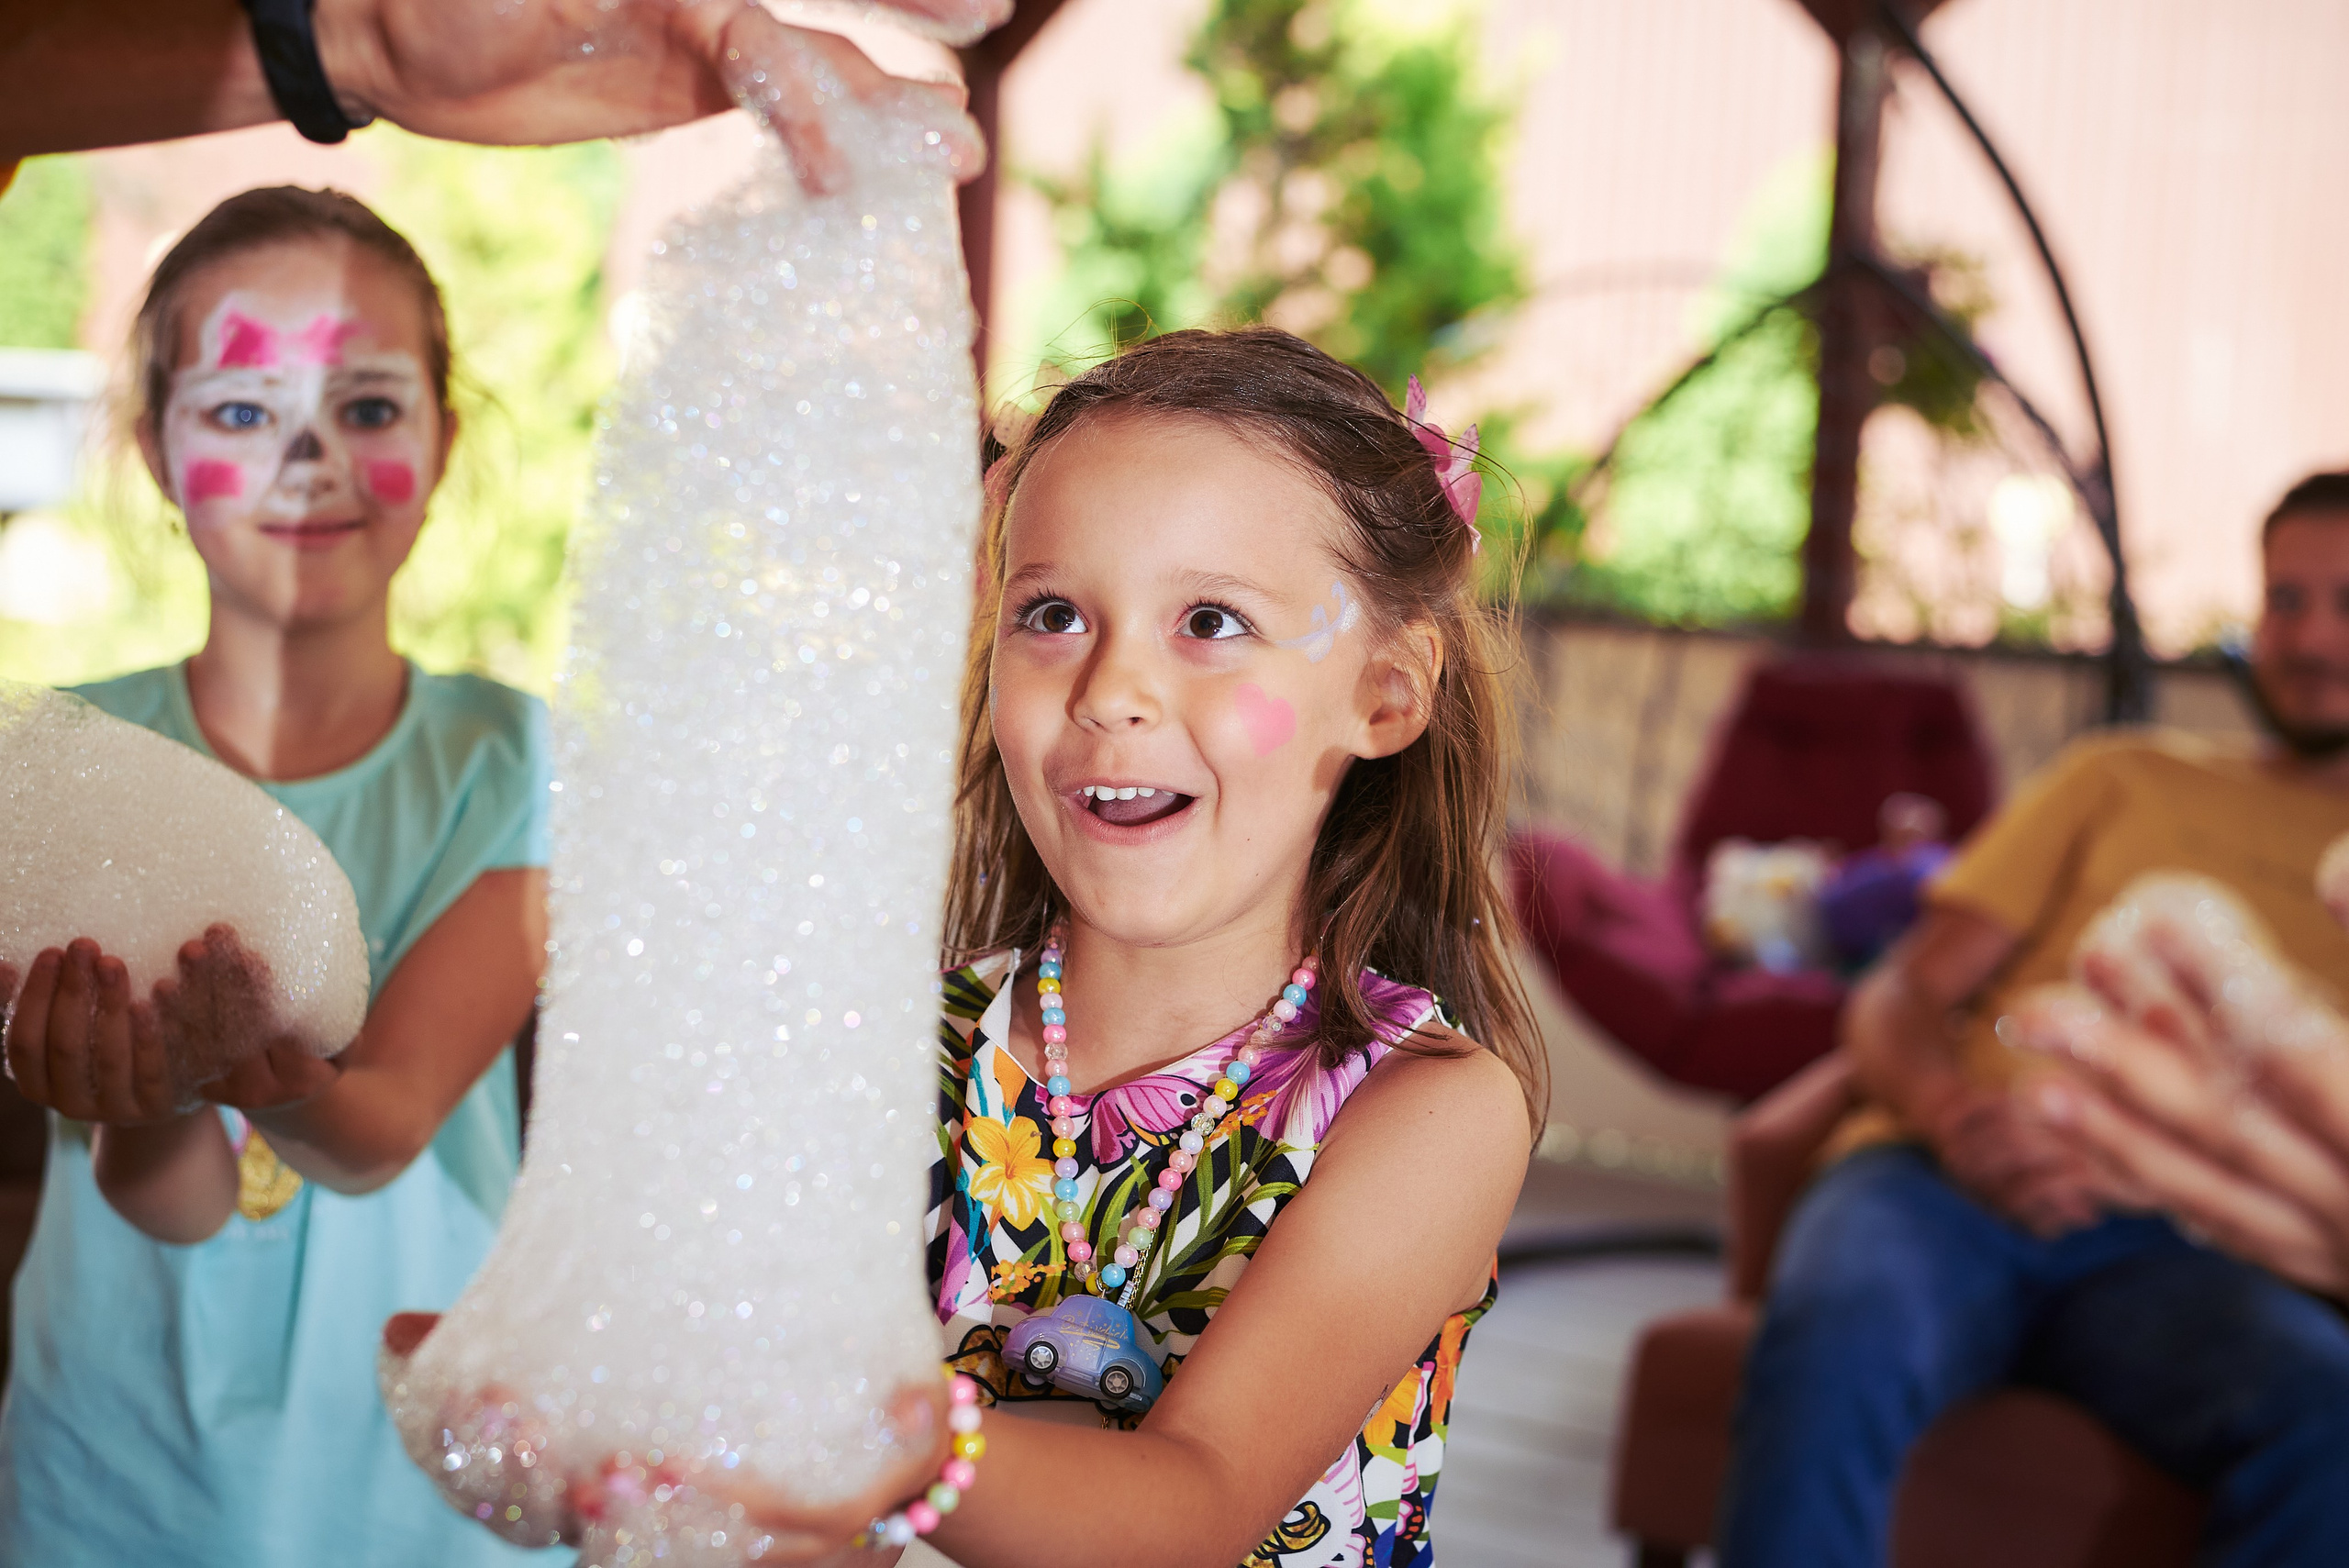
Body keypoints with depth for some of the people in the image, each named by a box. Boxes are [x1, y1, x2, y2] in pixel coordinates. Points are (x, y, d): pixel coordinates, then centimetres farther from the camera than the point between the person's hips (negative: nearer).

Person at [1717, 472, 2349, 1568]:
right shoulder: (2126, 781, 25)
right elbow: (1895, 1001, 16)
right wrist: (1953, 1111, -8)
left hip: (2163, 1246, 0)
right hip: (1939, 1181, 1)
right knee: (1831, 1346, -37)